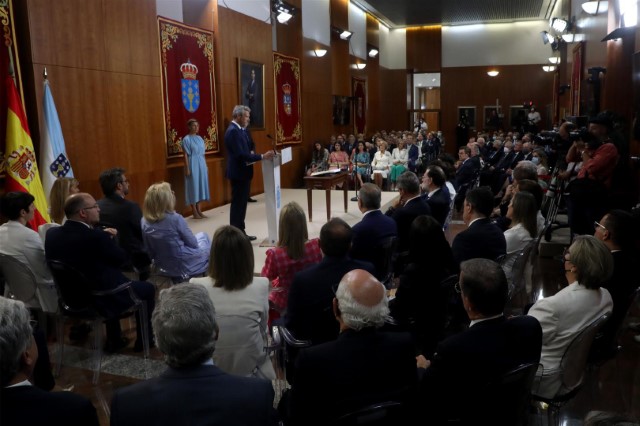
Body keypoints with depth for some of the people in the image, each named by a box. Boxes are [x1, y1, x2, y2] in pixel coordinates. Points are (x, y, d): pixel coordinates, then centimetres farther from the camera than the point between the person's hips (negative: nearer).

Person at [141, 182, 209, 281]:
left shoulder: (144, 222, -9)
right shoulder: (175, 218, -25)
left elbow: (150, 252, 0)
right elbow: (193, 243, -12)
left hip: (165, 268, 6)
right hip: (186, 265, -5)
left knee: (201, 235, 29)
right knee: (203, 236, 27)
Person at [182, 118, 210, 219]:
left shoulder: (200, 138, 11)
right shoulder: (186, 139, -8)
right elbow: (185, 155, -11)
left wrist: (206, 166, 14)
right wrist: (187, 168, -15)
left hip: (201, 165, 7)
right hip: (193, 166, -7)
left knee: (200, 186, 9)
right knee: (193, 187, -2)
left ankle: (199, 211, 17)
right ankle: (195, 213, 4)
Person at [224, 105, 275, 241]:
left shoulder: (239, 129, 13)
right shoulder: (233, 131, -19)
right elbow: (240, 154, -26)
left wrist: (252, 155, -2)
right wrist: (262, 156, -25)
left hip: (243, 173, 10)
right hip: (238, 173, -10)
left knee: (241, 204, 15)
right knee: (237, 204, -3)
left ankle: (240, 232, 23)